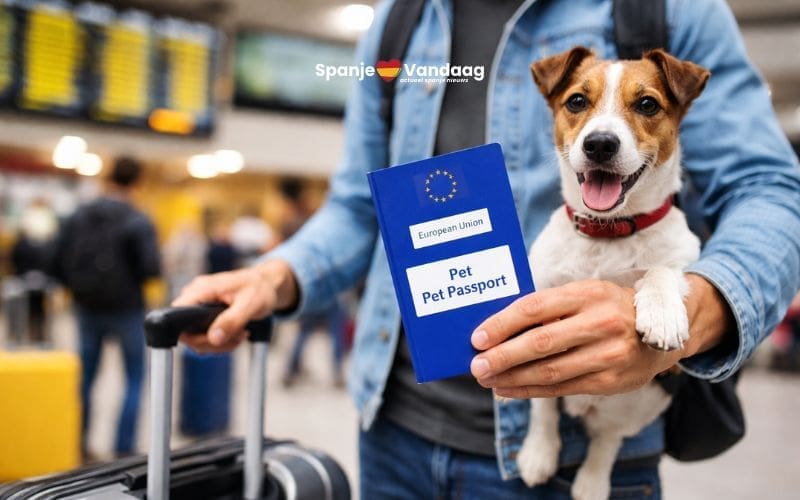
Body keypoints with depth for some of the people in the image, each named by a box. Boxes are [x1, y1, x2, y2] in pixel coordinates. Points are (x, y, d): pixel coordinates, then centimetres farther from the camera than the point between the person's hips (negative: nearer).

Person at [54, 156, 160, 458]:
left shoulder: (79, 216, 0)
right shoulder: (138, 222, -14)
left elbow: (60, 262, 0)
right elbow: (152, 269, -19)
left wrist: (80, 288, 14)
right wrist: (131, 277, 3)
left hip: (87, 308, 4)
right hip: (126, 309, -4)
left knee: (85, 377, 16)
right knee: (134, 379, 8)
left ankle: (79, 444, 22)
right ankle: (124, 449, 7)